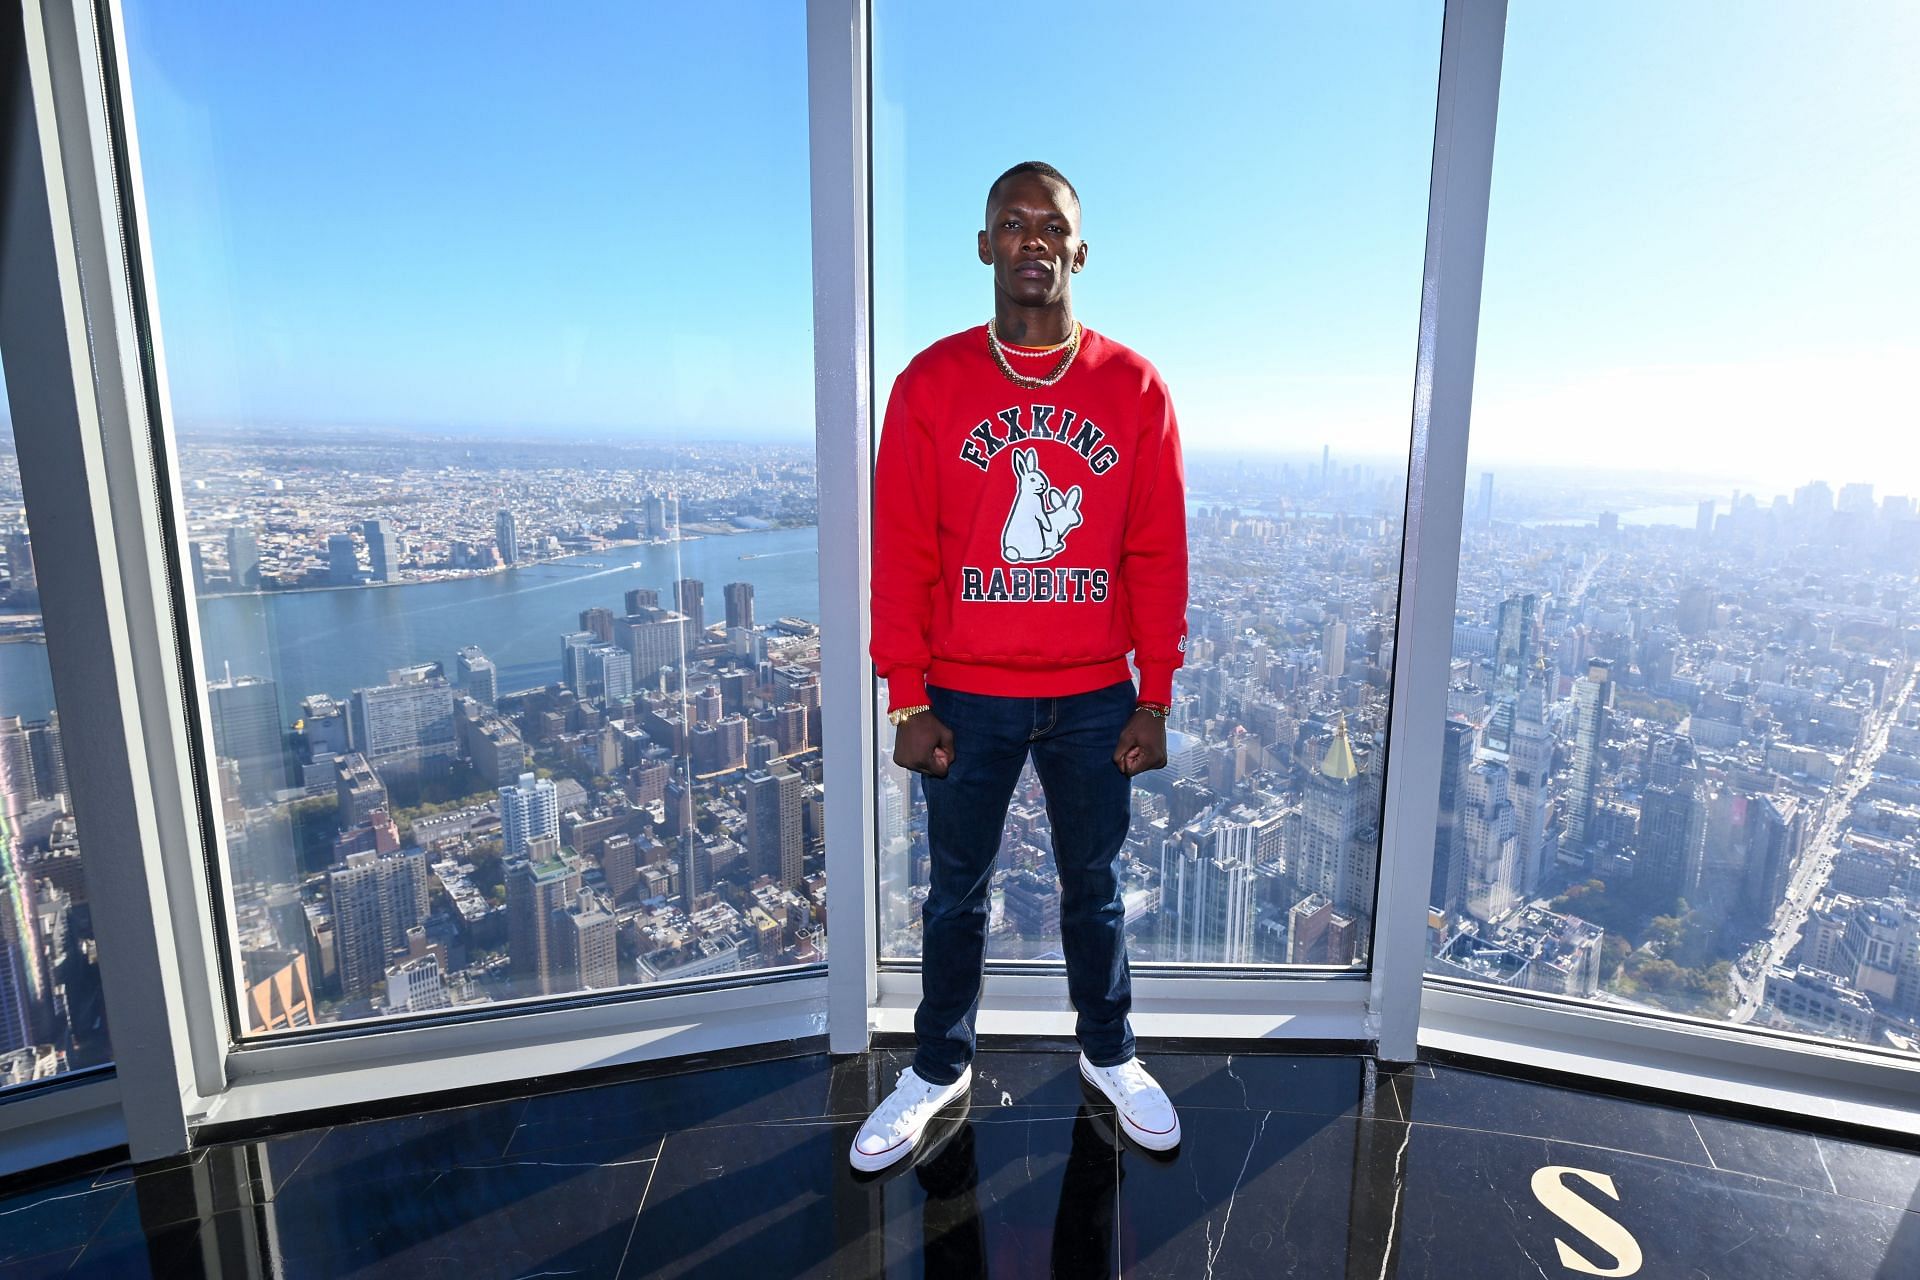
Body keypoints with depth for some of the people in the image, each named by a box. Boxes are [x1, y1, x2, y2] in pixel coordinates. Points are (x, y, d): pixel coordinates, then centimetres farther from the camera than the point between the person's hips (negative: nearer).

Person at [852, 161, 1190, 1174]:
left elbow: (1157, 555, 0)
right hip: (966, 699, 0)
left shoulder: (1133, 387, 0)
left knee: (1094, 885, 17)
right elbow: (900, 553, -4)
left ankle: (1107, 1053, 41)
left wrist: (1153, 700, -1)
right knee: (956, 892, 15)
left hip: (1095, 698, 1)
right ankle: (938, 1069, 37)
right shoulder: (931, 382, -3)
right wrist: (908, 702, -6)